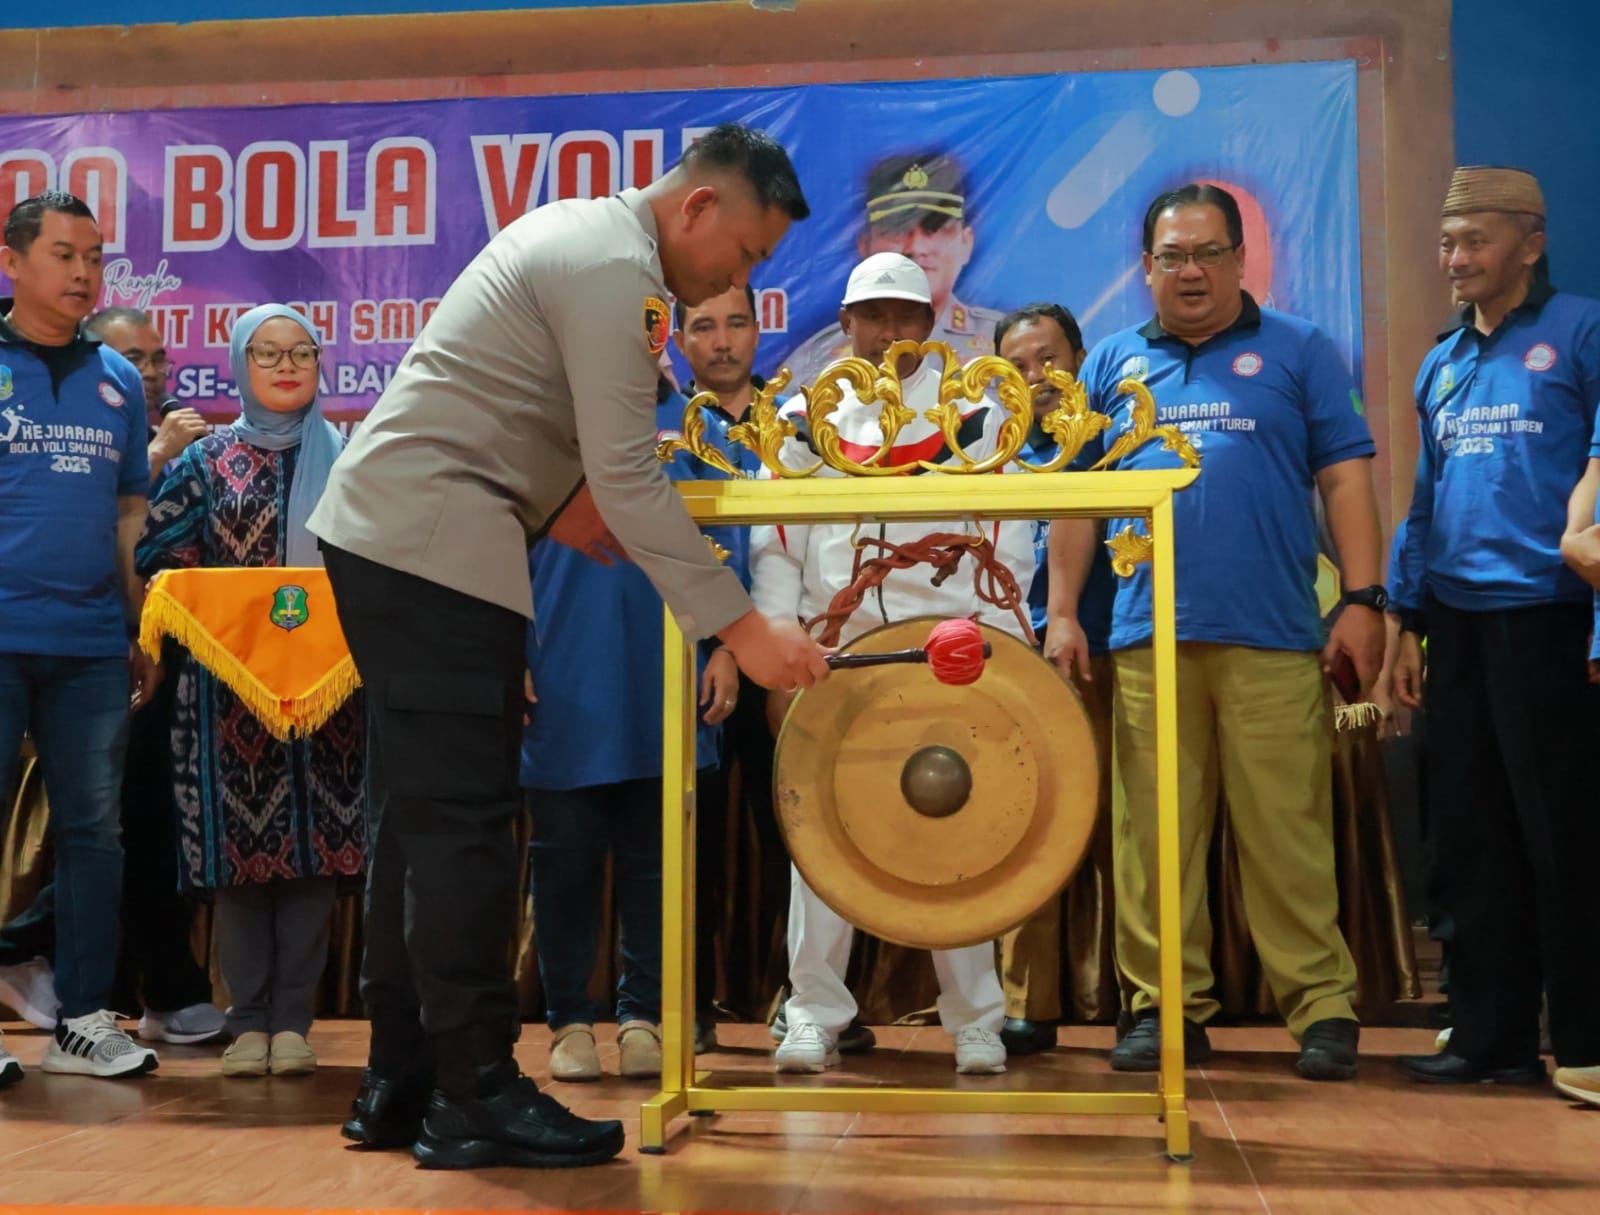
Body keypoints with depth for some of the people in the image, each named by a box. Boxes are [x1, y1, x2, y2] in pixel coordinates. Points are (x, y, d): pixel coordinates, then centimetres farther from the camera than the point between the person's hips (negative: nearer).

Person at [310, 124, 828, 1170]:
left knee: (421, 809, 11)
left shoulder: (580, 230, 18)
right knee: (466, 819, -8)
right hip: (436, 544, -10)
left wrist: (559, 495, 7)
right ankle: (477, 1098, -1)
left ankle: (401, 1082, 17)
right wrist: (743, 628, -19)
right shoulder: (616, 269, -14)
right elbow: (627, 479, -20)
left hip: (381, 529, 10)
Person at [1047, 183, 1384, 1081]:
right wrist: (1063, 613, 7)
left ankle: (1324, 1007, 7)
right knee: (1154, 832, 3)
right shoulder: (1114, 364, 16)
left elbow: (1345, 479, 4)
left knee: (1289, 832, -2)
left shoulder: (1298, 352, 10)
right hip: (1147, 637, 2)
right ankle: (1168, 1007, 13)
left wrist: (1364, 600, -5)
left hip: (1272, 637, -2)